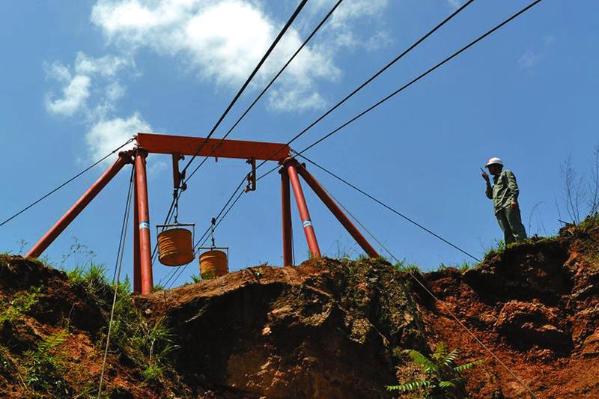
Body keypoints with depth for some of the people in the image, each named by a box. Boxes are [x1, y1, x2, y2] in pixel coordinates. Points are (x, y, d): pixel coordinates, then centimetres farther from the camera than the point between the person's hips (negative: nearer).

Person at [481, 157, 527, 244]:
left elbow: (513, 186, -1)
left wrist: (513, 199, -17)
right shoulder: (495, 180, 35)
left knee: (515, 227, -19)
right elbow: (490, 195, 24)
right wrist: (487, 181, 18)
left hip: (508, 205, -6)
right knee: (507, 232, -7)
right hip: (499, 209, 6)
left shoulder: (506, 173, 16)